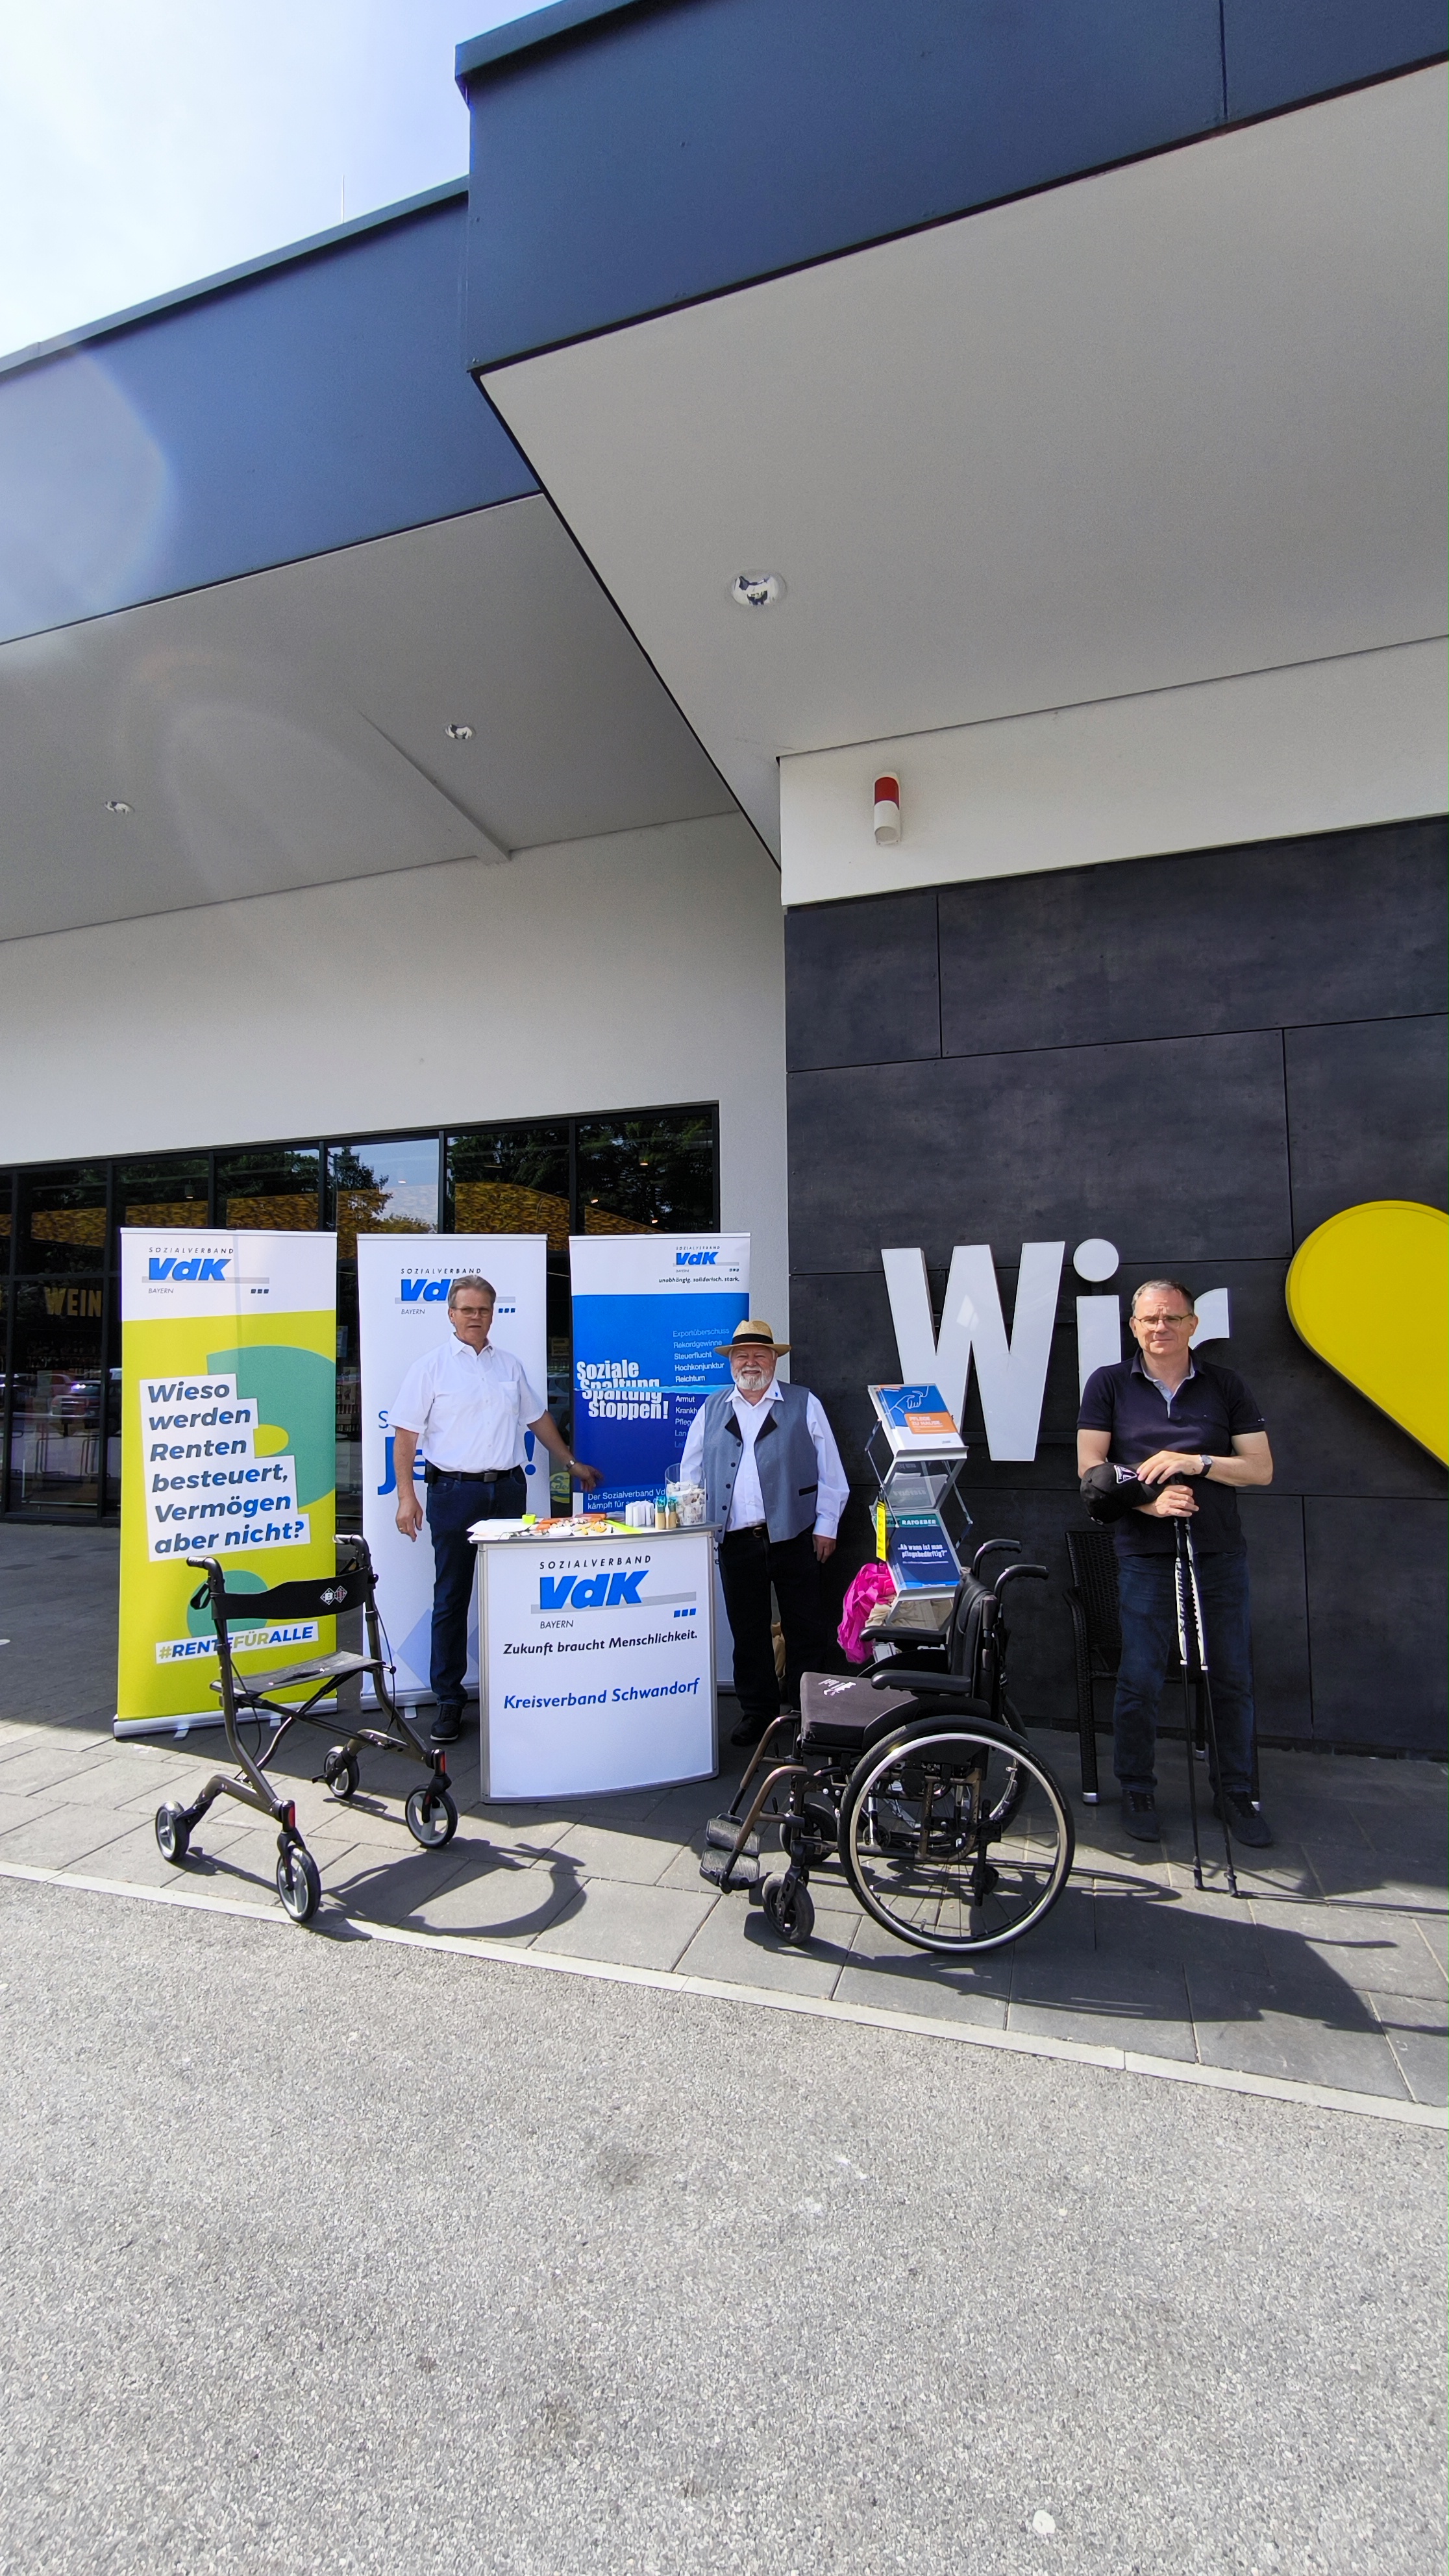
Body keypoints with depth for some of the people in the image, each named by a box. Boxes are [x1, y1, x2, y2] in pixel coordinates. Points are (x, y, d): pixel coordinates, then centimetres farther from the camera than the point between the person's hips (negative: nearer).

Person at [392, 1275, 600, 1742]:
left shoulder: (509, 1365, 11)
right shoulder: (431, 1366, -1)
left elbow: (537, 1419, 22)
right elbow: (406, 1435, -4)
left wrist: (571, 1463, 23)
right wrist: (406, 1496, -11)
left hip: (508, 1489, 4)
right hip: (454, 1492, -3)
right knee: (451, 1599, 3)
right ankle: (449, 1700, 14)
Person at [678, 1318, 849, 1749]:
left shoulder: (805, 1405, 4)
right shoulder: (711, 1410, 11)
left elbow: (830, 1471, 4)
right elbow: (690, 1475, 15)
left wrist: (826, 1526, -1)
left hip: (793, 1537, -2)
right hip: (736, 1540, 2)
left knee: (804, 1629, 5)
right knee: (748, 1632, 10)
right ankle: (757, 1711, 25)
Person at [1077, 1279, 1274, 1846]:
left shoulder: (1226, 1386, 5)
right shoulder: (1109, 1384, 1)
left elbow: (1261, 1468, 2)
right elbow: (1091, 1467, -3)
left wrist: (1195, 1463, -14)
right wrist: (1150, 1500, -18)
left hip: (1220, 1554, 2)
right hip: (1145, 1555, -2)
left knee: (1232, 1678, 10)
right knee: (1140, 1681, 3)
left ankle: (1236, 1792, 28)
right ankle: (1137, 1790, 21)